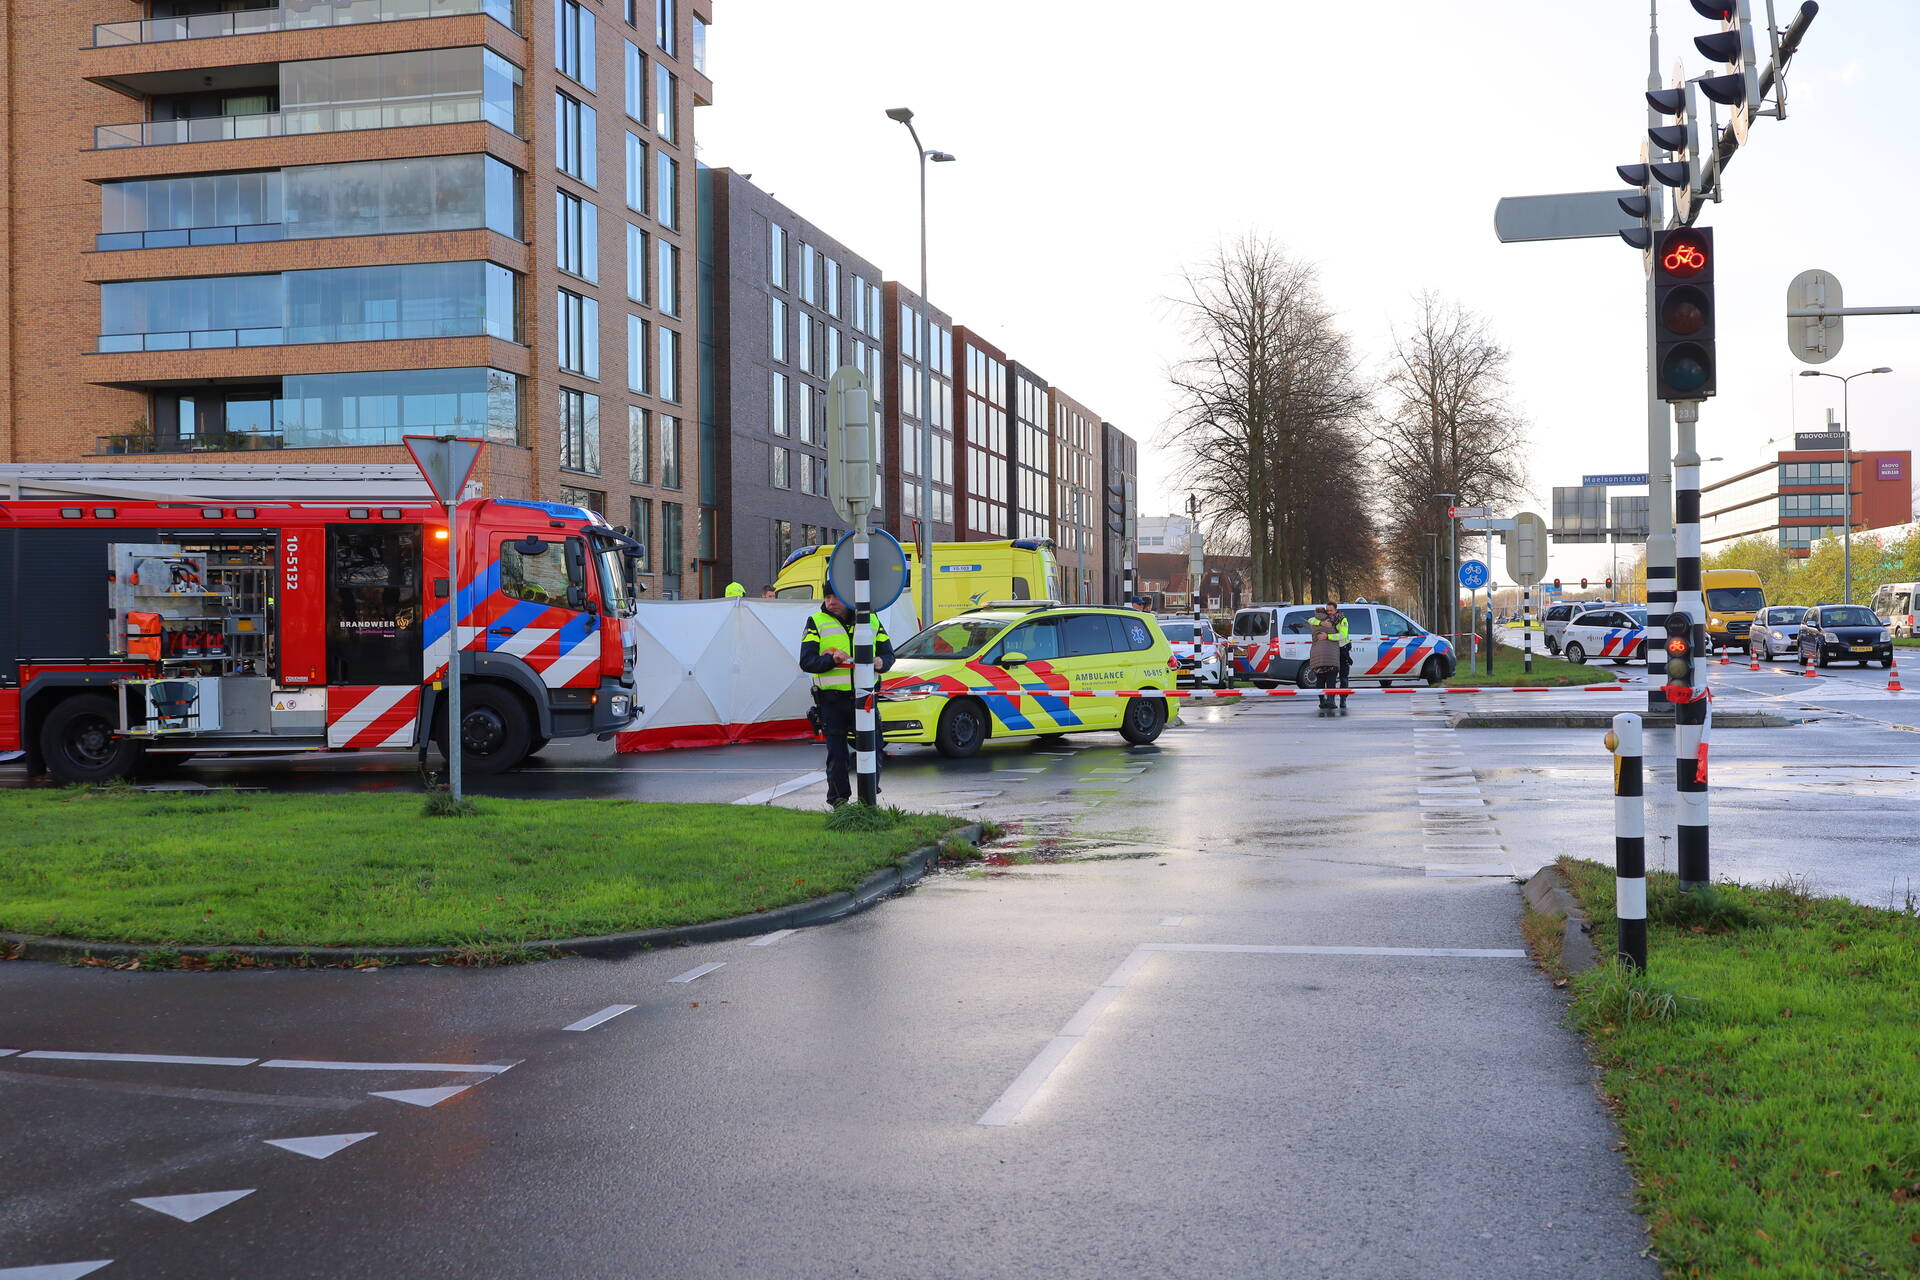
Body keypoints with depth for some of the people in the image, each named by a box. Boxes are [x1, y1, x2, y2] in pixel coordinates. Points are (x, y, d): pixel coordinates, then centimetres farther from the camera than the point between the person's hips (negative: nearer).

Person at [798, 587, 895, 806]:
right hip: (832, 699, -2)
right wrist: (831, 659, -23)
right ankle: (839, 798, 16)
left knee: (873, 747, 2)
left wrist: (881, 662, -9)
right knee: (837, 752, 3)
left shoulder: (871, 619, 11)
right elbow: (806, 661, -5)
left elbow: (888, 652, 15)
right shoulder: (816, 622, 3)